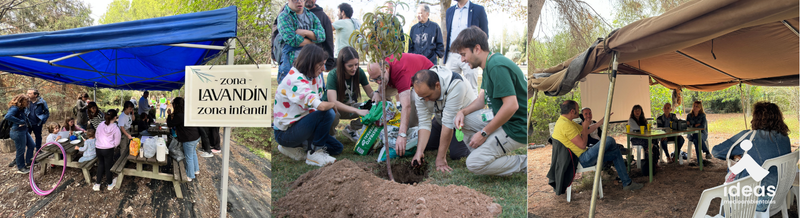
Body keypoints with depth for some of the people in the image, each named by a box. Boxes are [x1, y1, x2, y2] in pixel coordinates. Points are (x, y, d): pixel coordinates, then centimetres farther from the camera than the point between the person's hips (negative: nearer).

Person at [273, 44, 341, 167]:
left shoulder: (314, 77, 3)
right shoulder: (295, 81, -26)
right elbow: (321, 106, -36)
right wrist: (334, 104, -17)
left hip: (298, 123, 10)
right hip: (284, 133, -10)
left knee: (337, 148, 8)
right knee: (328, 113, -27)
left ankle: (296, 147, 12)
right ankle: (315, 154, -12)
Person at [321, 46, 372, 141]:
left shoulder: (359, 72, -13)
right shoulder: (333, 75, -27)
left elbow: (370, 92, -5)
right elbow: (332, 101, -38)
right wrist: (357, 111, -48)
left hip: (349, 105, 5)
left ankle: (351, 129, 6)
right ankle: (331, 134, -4)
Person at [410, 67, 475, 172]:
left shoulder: (455, 85, -40)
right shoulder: (420, 90, -24)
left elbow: (448, 123, -38)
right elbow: (424, 123, -20)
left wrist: (440, 158, -35)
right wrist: (419, 152, -33)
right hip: (440, 118, 5)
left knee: (456, 154, -20)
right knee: (425, 145, -2)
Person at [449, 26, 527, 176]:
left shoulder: (497, 67, -23)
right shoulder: (488, 65, 10)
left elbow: (511, 105, -29)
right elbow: (483, 98, 17)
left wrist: (484, 133, -20)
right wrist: (463, 111, -2)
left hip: (517, 127, -10)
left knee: (474, 164, -13)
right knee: (461, 120, 6)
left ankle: (525, 163, -2)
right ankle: (489, 155, 10)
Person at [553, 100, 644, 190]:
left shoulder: (564, 121, 11)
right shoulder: (566, 124, -24)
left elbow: (586, 131, 19)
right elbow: (582, 145, -23)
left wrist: (603, 120, 15)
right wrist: (585, 127, -11)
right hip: (582, 159, -11)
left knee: (615, 153, 15)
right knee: (609, 140, -15)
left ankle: (627, 183, 23)